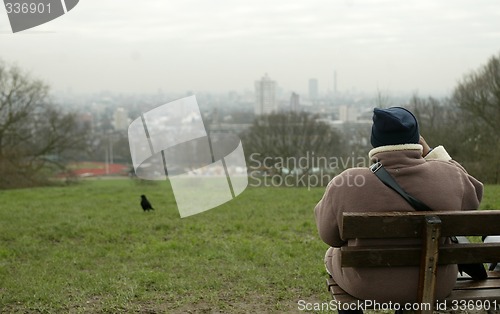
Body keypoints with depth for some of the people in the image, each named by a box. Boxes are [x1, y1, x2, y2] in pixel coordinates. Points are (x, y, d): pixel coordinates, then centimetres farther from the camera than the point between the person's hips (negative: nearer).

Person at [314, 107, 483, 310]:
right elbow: (473, 198, 4)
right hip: (434, 287, 2)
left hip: (365, 286, -2)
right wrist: (429, 154, 5)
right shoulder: (449, 176, -18)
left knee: (333, 254, 32)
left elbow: (329, 235, -6)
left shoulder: (344, 185, -22)